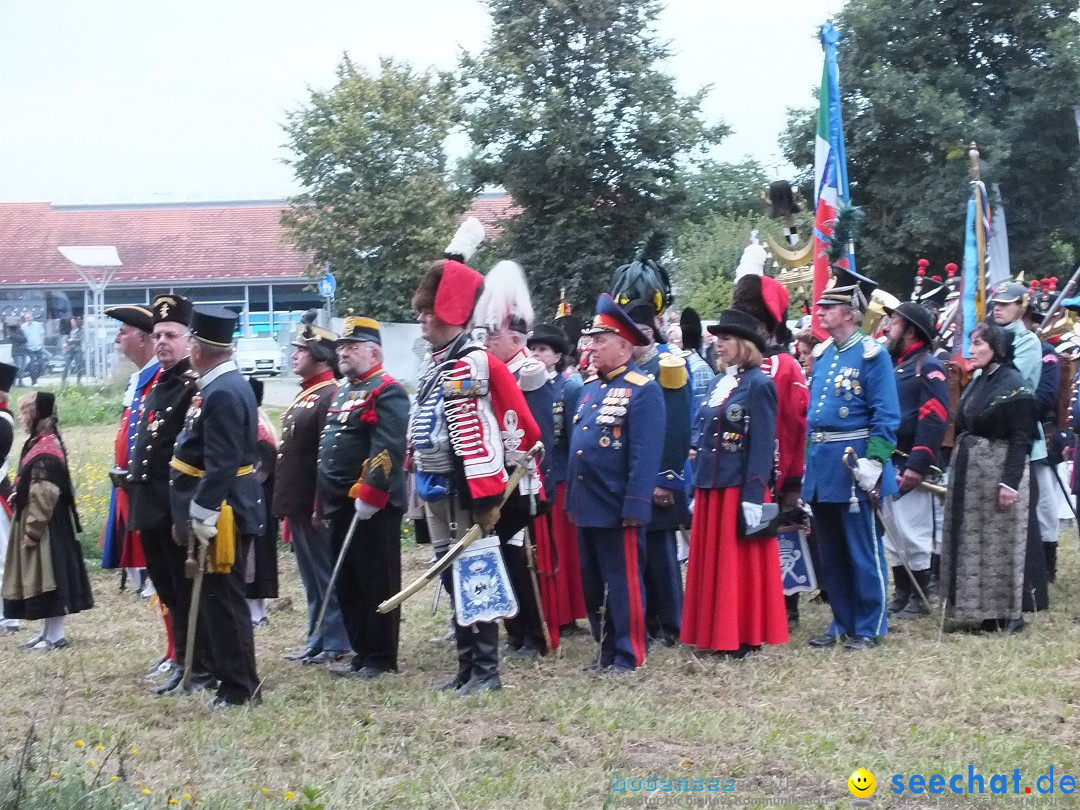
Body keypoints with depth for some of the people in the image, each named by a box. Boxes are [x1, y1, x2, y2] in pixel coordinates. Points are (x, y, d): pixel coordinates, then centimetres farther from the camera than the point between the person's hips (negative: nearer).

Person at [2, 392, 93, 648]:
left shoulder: (44, 452, -20)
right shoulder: (41, 444, 11)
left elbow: (44, 496, -22)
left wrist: (32, 530, -20)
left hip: (44, 526, -10)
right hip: (39, 523, 10)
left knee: (49, 578, -3)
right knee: (46, 579, 14)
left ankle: (55, 636, 2)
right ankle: (48, 632, 21)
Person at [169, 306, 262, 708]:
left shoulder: (224, 394, -21)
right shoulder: (224, 385, 12)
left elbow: (221, 464, -25)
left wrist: (204, 516, -25)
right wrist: (198, 512, 23)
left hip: (219, 512, -11)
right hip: (216, 508, 11)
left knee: (222, 598, -4)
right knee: (212, 596, 17)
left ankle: (240, 687, 3)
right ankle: (224, 673, 26)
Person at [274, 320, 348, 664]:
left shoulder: (331, 396, -16)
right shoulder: (304, 395, 16)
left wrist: (322, 507, -23)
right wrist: (286, 503, 19)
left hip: (315, 507, -10)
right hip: (297, 504, 10)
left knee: (326, 576, -1)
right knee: (311, 578, 15)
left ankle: (334, 644, 7)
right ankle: (316, 641, 23)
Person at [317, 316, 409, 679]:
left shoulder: (387, 392, -10)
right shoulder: (341, 392, 19)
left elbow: (388, 449, -21)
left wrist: (369, 495, -24)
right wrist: (324, 500, 20)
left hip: (373, 508, -9)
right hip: (342, 506, 9)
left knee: (377, 583, -2)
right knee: (347, 583, 13)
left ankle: (381, 659, 4)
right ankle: (362, 652, 21)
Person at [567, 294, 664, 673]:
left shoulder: (643, 390, -12)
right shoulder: (589, 387, 13)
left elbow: (646, 455, -17)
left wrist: (634, 506, -20)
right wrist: (571, 498, 16)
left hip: (617, 509, -8)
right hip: (586, 507, 9)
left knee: (623, 584, 0)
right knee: (592, 584, 14)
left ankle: (628, 656, 8)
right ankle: (607, 651, 25)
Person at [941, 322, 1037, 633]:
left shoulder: (1014, 385, -11)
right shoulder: (977, 383, 13)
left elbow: (1021, 440, -16)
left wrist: (1010, 482, -22)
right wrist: (955, 473, 14)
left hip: (998, 472, -8)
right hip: (968, 473, 8)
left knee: (999, 543, -2)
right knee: (970, 543, 10)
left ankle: (1007, 614, 6)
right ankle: (975, 608, 18)